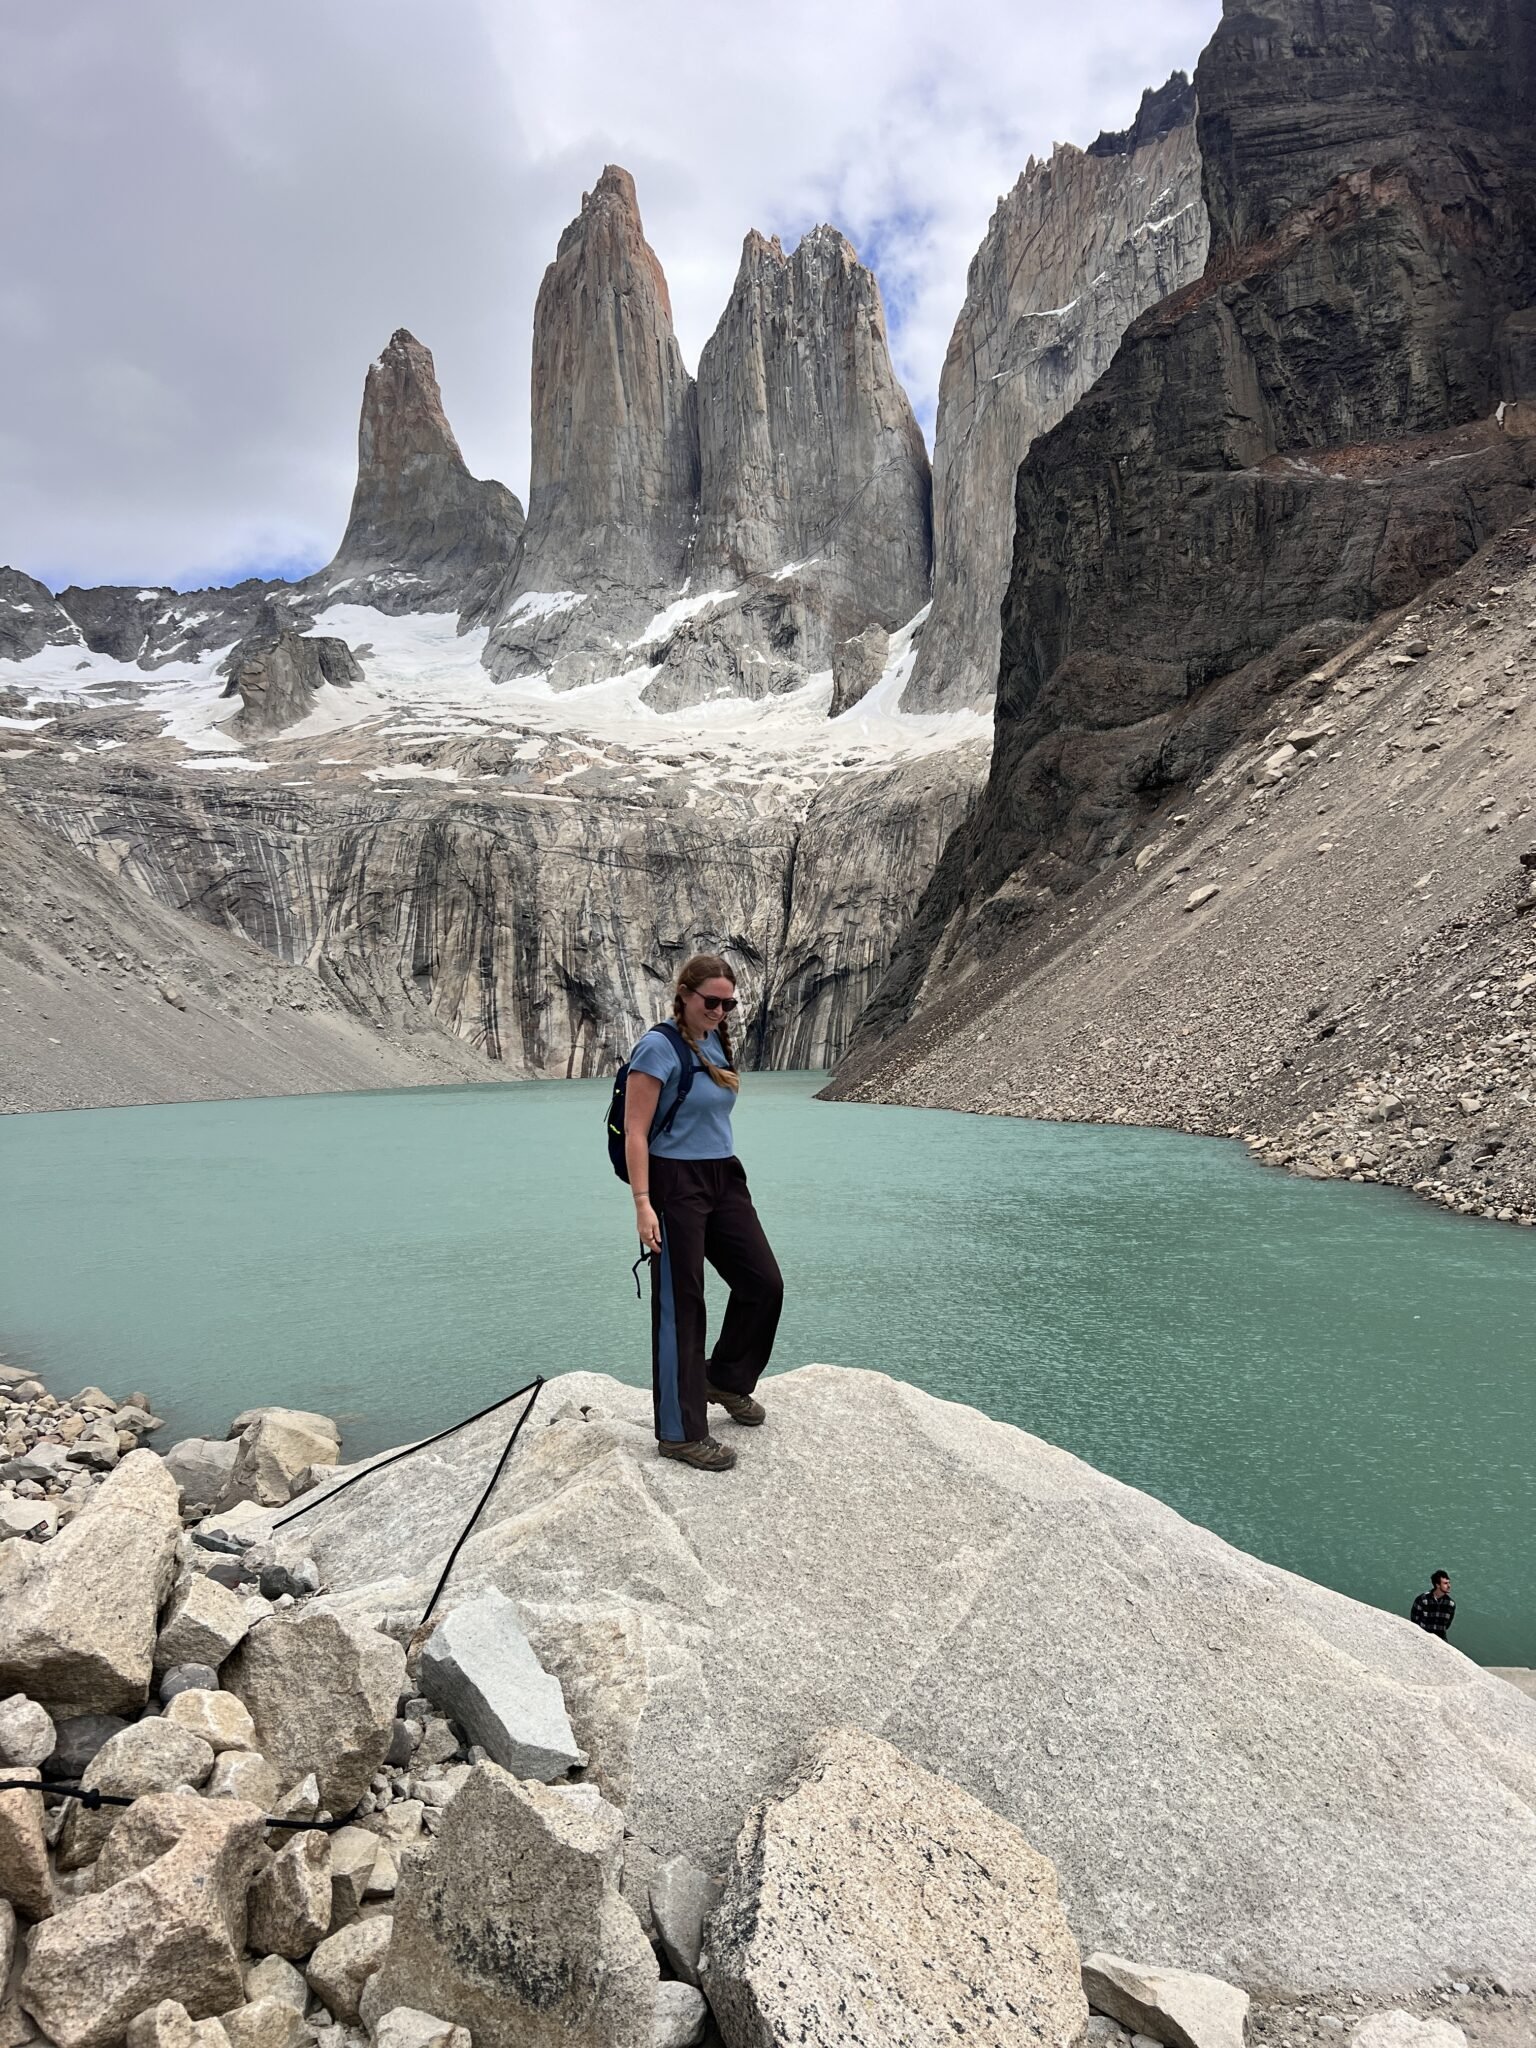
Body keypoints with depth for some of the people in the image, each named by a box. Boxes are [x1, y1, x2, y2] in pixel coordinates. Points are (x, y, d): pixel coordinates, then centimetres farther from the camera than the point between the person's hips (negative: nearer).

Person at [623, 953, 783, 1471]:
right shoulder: (659, 1047, -14)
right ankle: (680, 1434, 11)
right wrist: (643, 1204, -21)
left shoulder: (718, 1043, 10)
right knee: (680, 1304, 0)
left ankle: (726, 1380, 32)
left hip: (724, 1179, 8)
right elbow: (635, 1132, -16)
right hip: (676, 1184, -8)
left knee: (764, 1282, 9)